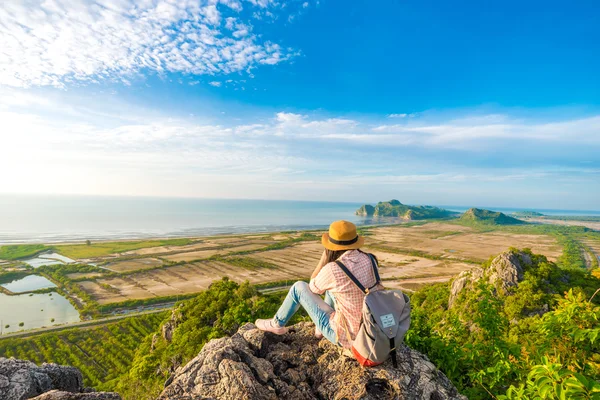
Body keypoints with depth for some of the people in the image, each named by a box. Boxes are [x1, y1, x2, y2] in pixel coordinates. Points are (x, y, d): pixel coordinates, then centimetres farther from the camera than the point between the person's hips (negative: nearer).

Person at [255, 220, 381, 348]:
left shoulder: (332, 269, -24)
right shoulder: (369, 260, -6)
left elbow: (312, 288, 0)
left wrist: (325, 257, -4)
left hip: (344, 336, -6)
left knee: (299, 287, 6)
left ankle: (277, 324, 30)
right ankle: (321, 328, 38)